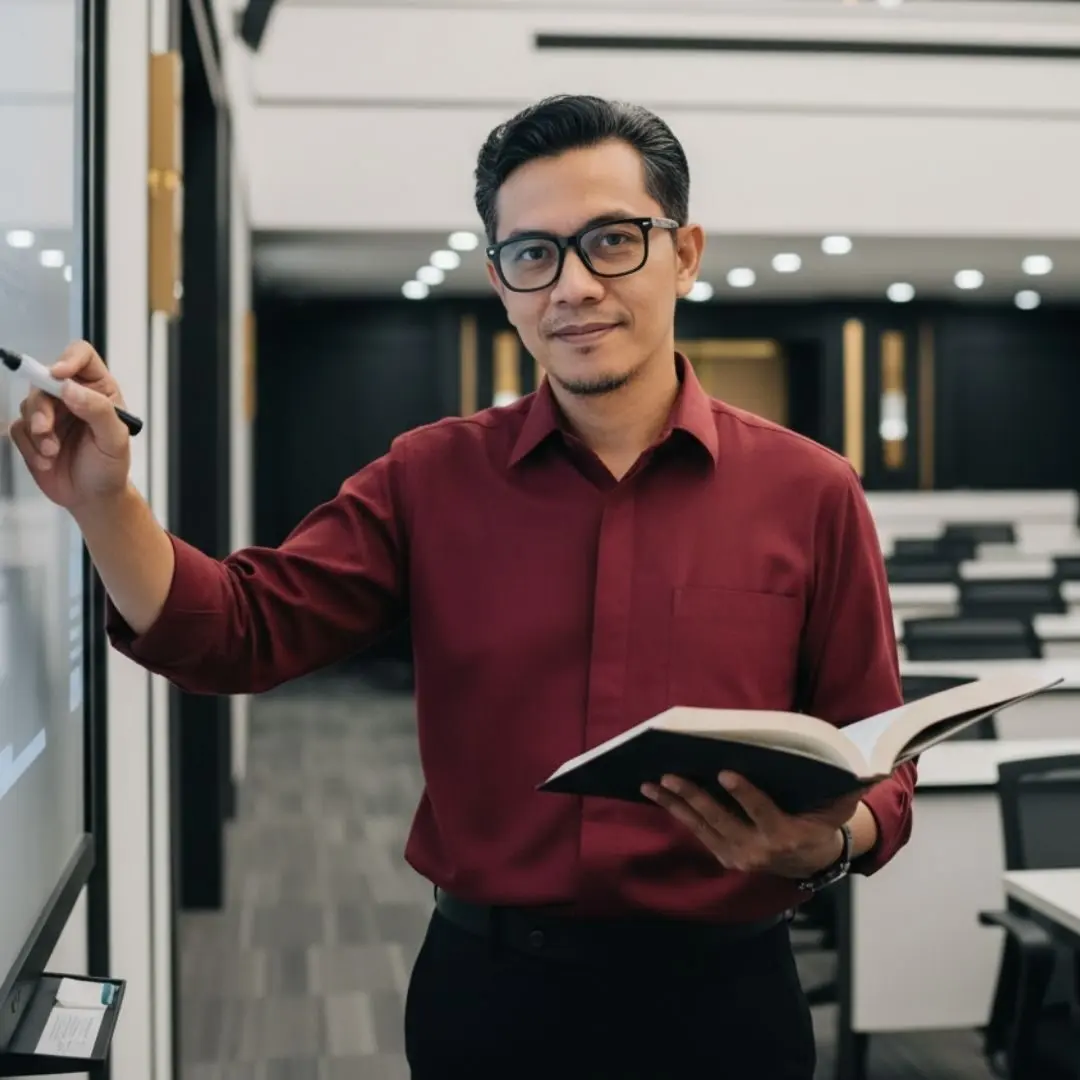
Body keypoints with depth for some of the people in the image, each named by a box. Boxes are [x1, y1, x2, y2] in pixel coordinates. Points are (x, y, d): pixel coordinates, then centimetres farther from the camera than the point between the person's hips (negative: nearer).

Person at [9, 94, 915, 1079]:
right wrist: (104, 501, -19)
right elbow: (238, 635, -4)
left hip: (723, 997, 0)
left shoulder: (809, 494, -3)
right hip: (489, 993, 1)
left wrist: (829, 842, -20)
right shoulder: (431, 479, 2)